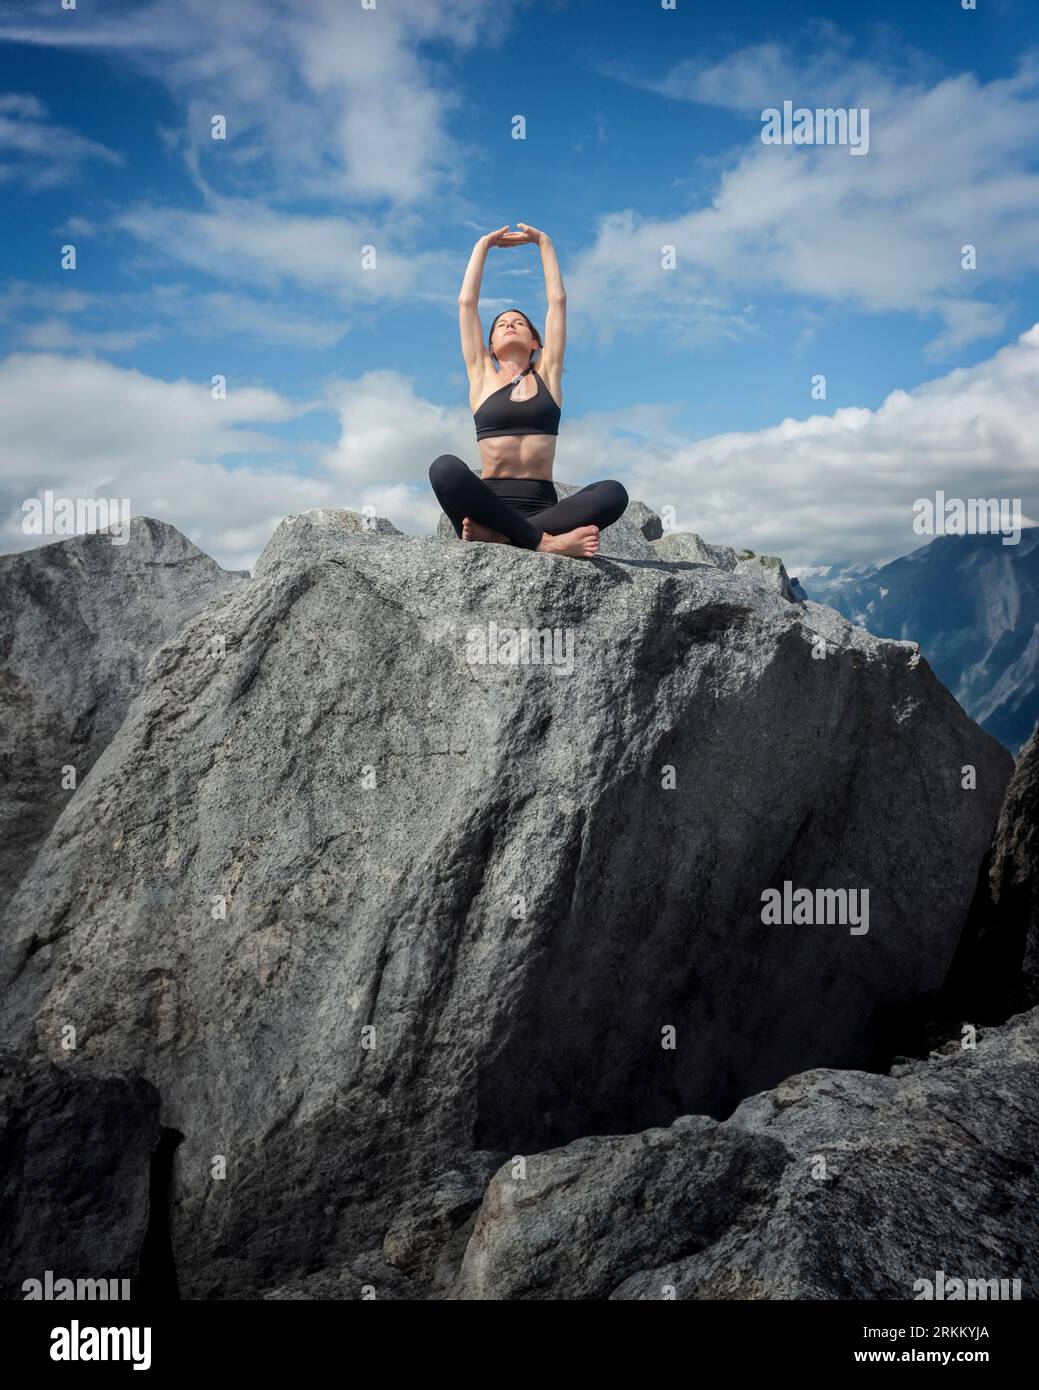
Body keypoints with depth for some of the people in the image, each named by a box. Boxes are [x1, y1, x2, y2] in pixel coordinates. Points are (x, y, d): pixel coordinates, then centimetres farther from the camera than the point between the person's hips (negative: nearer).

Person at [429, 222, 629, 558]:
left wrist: (544, 242, 26)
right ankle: (545, 540, -36)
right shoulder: (482, 377, 17)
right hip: (492, 501, -1)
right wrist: (483, 245, 26)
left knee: (612, 493, -28)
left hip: (542, 506, 2)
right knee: (445, 468, -33)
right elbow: (466, 303, 17)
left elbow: (557, 300, 19)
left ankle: (494, 534, -32)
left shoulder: (546, 375, 19)